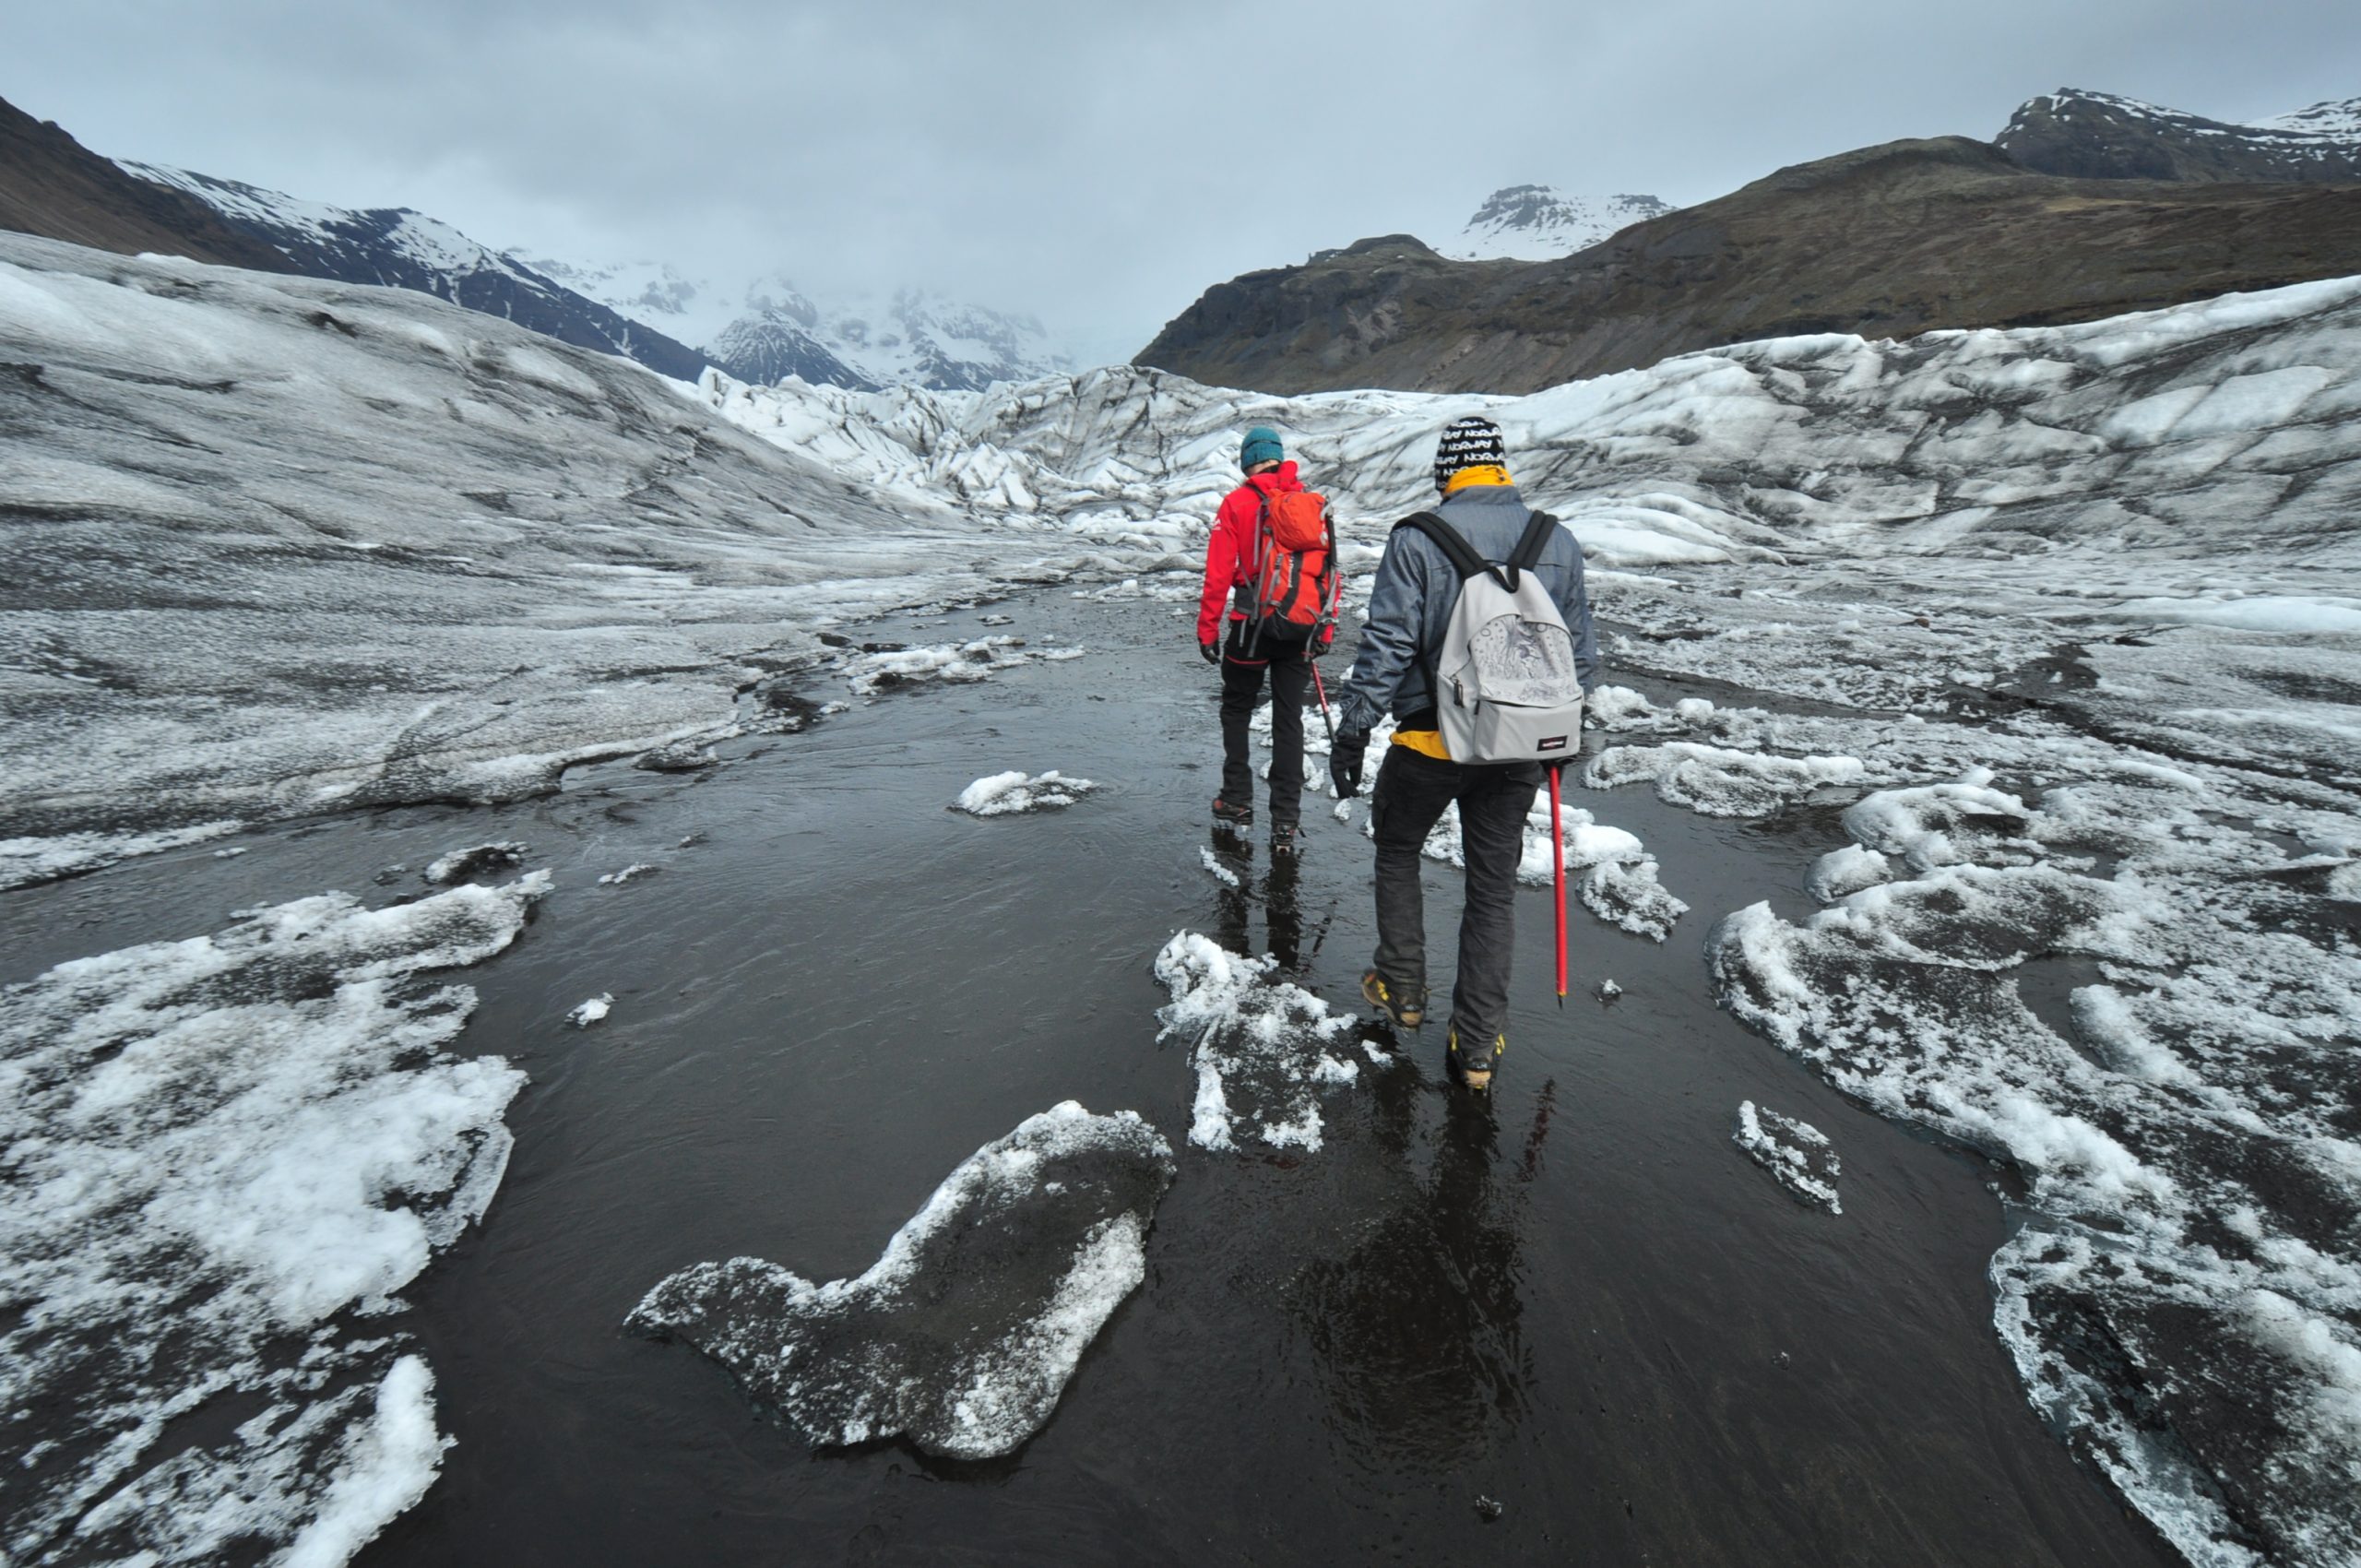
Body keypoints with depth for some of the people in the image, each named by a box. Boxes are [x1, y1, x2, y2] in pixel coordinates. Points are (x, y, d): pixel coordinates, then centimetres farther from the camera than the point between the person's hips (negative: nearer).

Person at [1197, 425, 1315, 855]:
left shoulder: (1237, 503, -5)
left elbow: (1218, 575, -8)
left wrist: (1207, 630, -1)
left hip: (1252, 627, -3)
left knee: (1236, 711, 17)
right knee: (1289, 722, 7)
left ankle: (1238, 803, 22)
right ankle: (1286, 824, 8)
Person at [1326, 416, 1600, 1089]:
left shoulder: (1418, 540, -9)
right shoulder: (1559, 543, 5)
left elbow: (1387, 645, -13)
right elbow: (1582, 653, 11)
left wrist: (1352, 732, -6)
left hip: (1431, 741, -3)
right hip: (1519, 747, 4)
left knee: (1396, 855, 21)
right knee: (1494, 889, 13)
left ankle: (1402, 991, 32)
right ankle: (1477, 1048, 20)